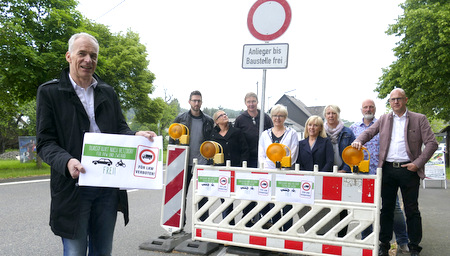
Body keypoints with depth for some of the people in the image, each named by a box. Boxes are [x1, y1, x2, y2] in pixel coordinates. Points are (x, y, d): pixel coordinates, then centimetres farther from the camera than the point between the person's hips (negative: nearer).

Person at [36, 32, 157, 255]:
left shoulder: (108, 92, 13)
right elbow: (45, 142, -4)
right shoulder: (50, 92, 1)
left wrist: (137, 136, -10)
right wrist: (67, 162, -23)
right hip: (73, 187, -4)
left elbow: (120, 130, 13)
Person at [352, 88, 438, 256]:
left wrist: (418, 163, -10)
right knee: (386, 208, 8)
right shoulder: (384, 119, 12)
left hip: (409, 169, -2)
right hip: (388, 169, 2)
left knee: (411, 209, 6)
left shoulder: (419, 119, 4)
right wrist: (358, 141, -14)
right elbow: (369, 132, 9)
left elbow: (431, 143, 0)